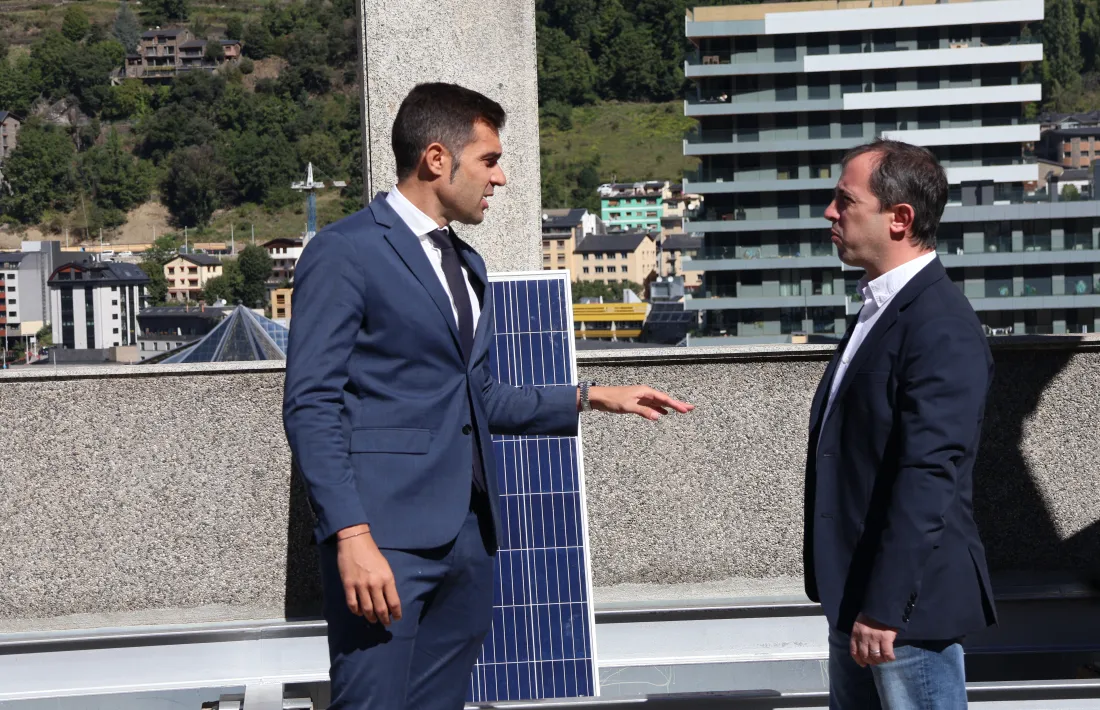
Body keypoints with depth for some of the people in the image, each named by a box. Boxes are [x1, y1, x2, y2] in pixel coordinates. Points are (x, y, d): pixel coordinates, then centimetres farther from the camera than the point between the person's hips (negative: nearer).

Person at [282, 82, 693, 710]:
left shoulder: (466, 264, 21)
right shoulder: (345, 252, -6)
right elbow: (312, 406, -12)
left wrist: (589, 398, 19)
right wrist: (351, 536, -21)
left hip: (467, 536, 8)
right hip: (385, 538, -8)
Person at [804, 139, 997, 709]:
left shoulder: (941, 327, -18)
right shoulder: (882, 308, 13)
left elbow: (928, 479, -24)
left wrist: (884, 607, -24)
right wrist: (851, 600, 17)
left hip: (906, 600, -9)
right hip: (856, 593, 9)